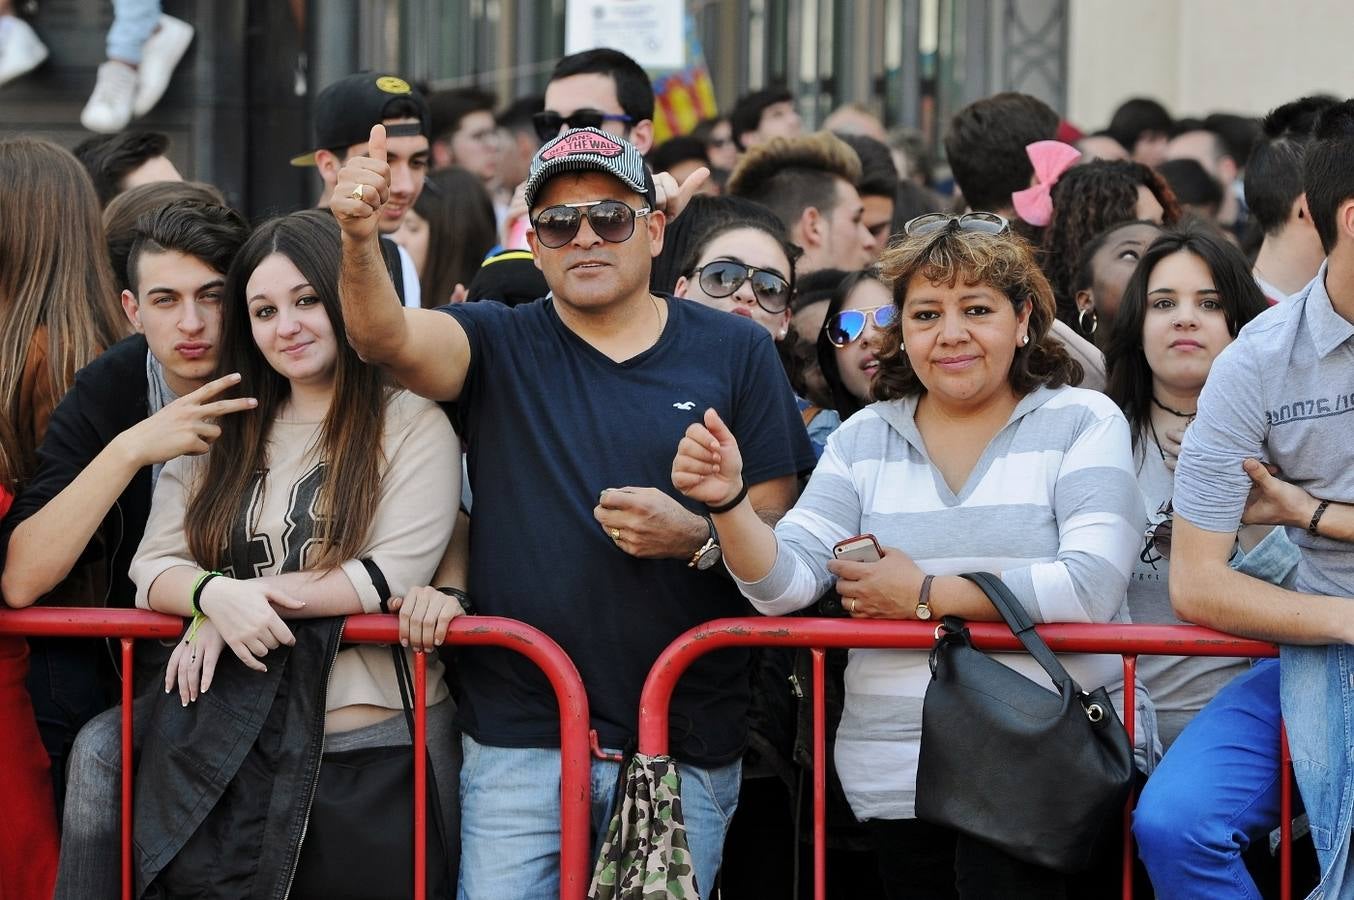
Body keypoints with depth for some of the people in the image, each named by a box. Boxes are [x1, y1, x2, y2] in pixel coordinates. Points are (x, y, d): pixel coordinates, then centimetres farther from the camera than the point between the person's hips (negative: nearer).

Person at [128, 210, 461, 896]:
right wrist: (216, 595, -17)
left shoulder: (412, 423, -2)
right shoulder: (217, 435, 13)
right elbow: (152, 568, 5)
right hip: (229, 755, 4)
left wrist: (254, 593, -13)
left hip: (377, 746, -4)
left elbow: (394, 575, -12)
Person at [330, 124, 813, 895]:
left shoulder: (736, 354, 4)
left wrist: (699, 539, -15)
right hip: (518, 738, 0)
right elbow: (387, 338, -16)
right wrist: (360, 242, -35)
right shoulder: (500, 346, 5)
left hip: (686, 745, 0)